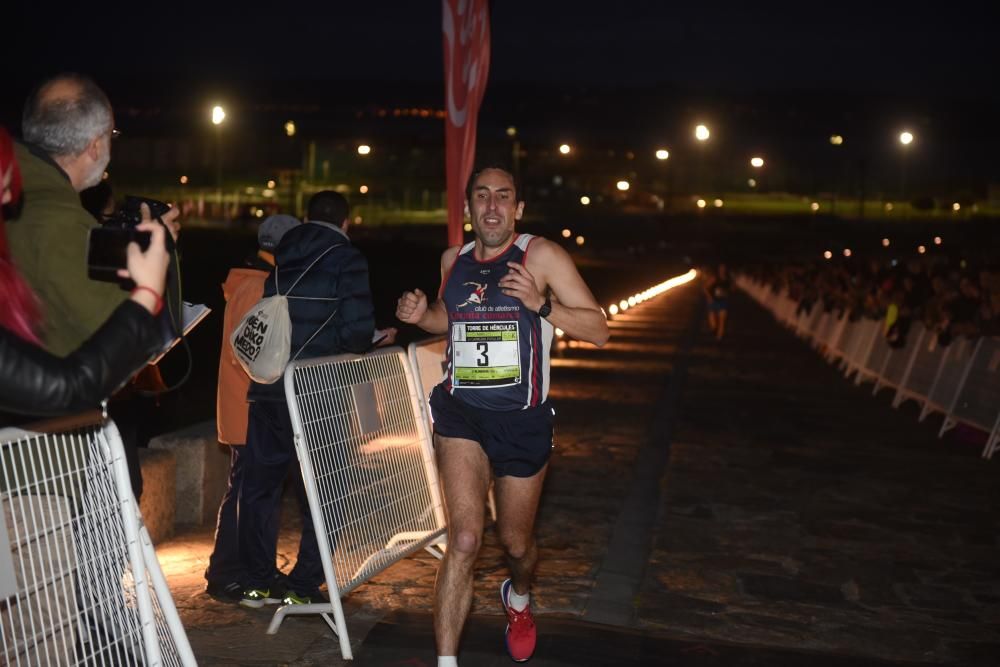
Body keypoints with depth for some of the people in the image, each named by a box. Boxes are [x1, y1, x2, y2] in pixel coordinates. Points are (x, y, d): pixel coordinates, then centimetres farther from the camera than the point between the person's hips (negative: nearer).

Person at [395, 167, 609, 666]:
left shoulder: (541, 255, -9)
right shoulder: (454, 259, 4)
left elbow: (598, 330, -11)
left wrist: (541, 305, -26)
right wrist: (421, 315, 3)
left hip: (522, 420, -1)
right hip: (461, 415, 1)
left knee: (516, 542, 17)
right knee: (465, 539, -15)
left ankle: (518, 599, 52)